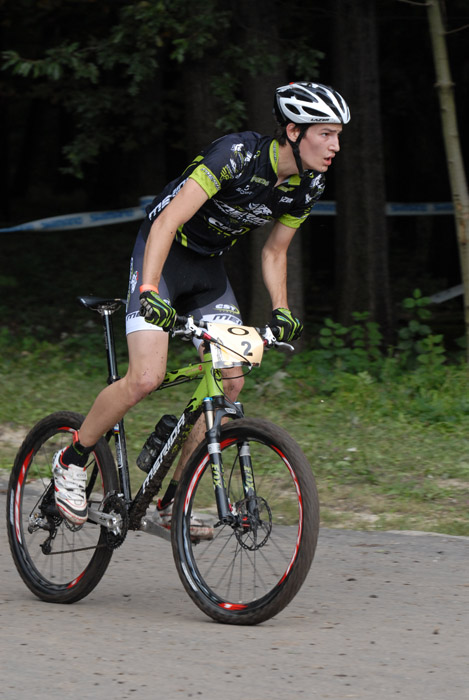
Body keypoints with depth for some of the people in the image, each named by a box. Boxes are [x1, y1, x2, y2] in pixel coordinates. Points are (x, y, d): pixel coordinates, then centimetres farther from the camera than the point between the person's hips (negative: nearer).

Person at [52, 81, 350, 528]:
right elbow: (167, 223, -34)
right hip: (163, 254, -7)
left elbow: (274, 252, 8)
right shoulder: (236, 156, -29)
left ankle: (173, 501, 4)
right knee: (146, 378, -20)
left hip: (209, 267, 7)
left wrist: (281, 311, -5)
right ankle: (71, 461, 3)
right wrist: (149, 291, -44)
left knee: (231, 382, -7)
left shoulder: (308, 185, -8)